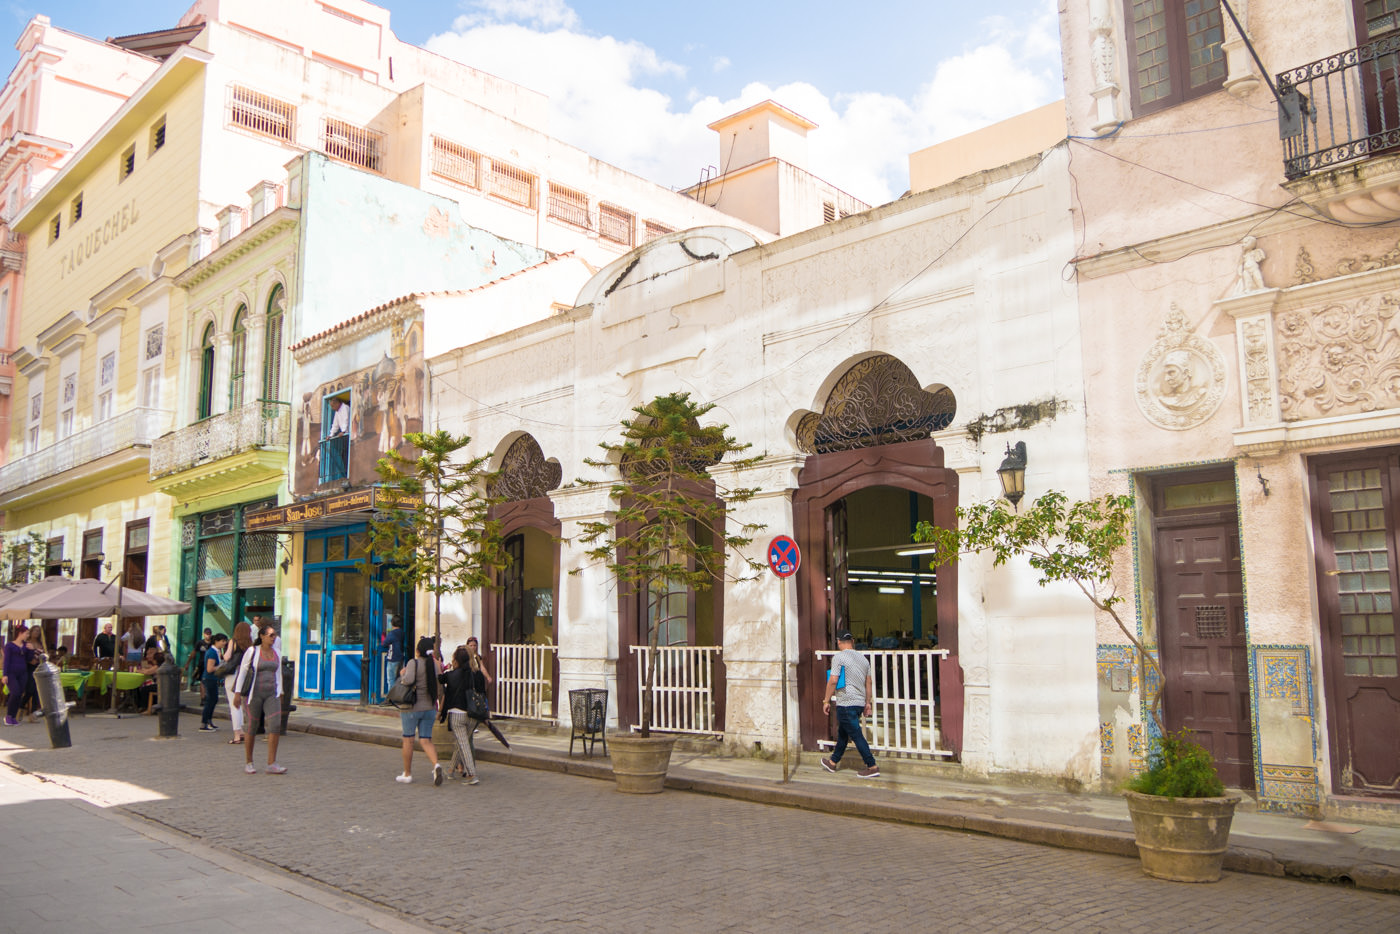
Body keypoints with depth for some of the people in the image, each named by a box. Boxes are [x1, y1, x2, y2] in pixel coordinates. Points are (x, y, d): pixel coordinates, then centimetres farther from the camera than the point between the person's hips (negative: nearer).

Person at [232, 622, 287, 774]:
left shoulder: (276, 653, 11)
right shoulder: (252, 651, -4)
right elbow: (242, 672, -4)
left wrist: (279, 694, 15)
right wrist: (237, 693, -8)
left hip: (271, 694, 4)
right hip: (254, 693, -4)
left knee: (275, 724, -10)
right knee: (251, 727, 3)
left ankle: (272, 764, -9)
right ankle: (248, 762, 20)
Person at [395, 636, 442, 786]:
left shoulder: (414, 663, -14)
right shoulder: (435, 664, 3)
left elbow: (408, 680, -27)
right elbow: (439, 684, 7)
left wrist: (402, 674, -9)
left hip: (412, 707, -5)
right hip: (430, 707, 5)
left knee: (408, 740, 9)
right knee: (425, 740, 7)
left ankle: (407, 774, 17)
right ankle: (436, 764, -17)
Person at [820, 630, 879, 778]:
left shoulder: (838, 657, -10)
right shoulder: (863, 658, 13)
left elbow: (833, 680, -15)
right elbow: (869, 682, 16)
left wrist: (827, 701, -8)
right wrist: (868, 702, 21)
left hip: (846, 703, -8)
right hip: (859, 703, 8)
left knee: (856, 735, -5)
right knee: (842, 733, 19)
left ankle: (872, 767, -6)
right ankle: (833, 762, 31)